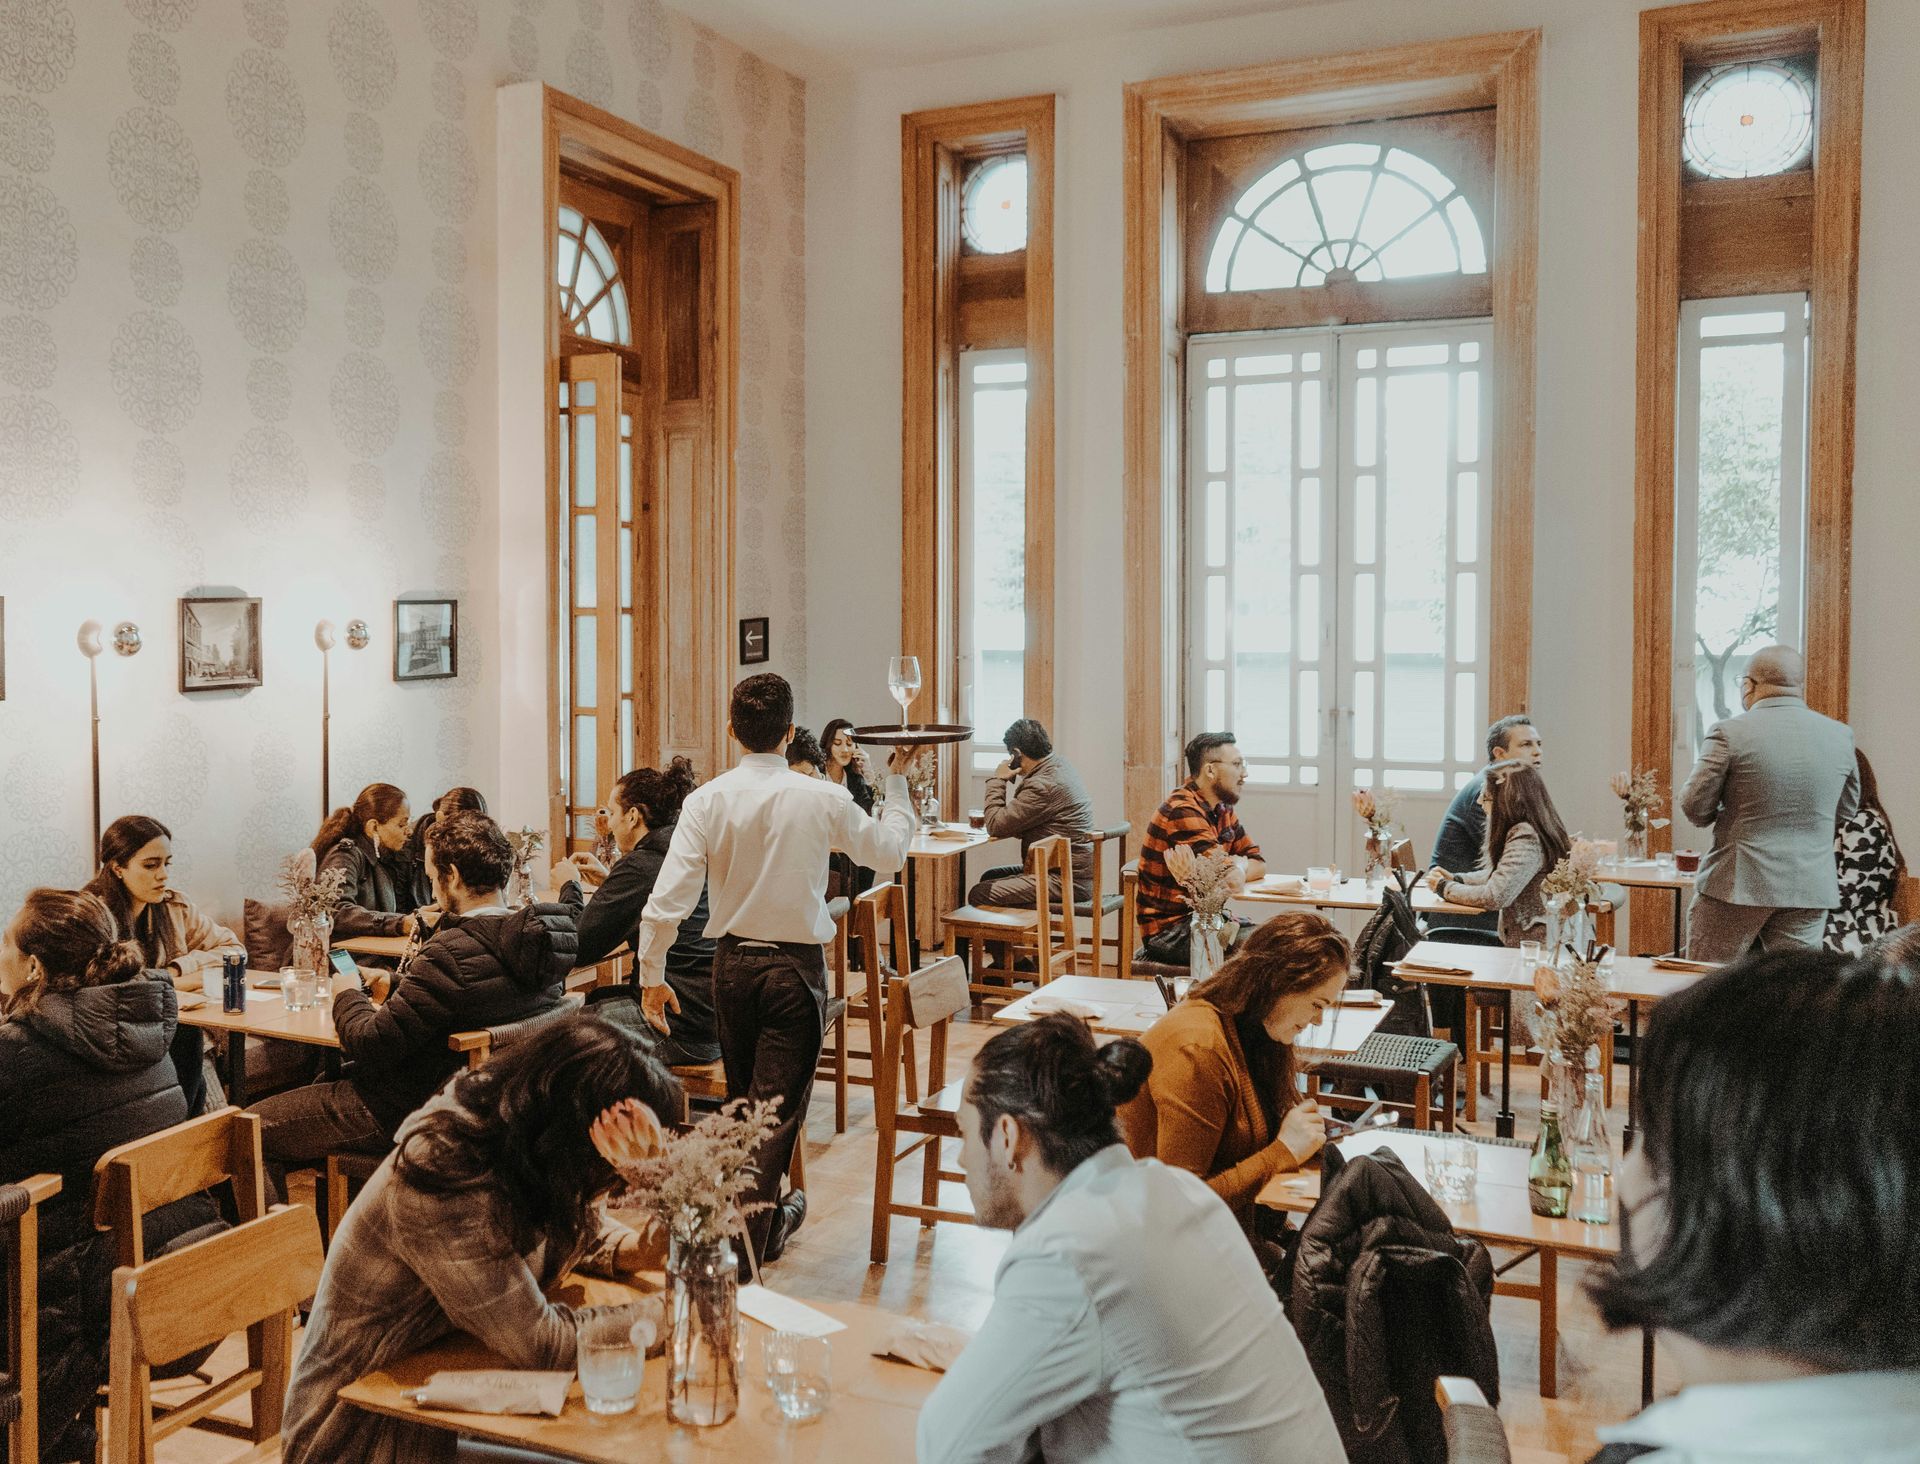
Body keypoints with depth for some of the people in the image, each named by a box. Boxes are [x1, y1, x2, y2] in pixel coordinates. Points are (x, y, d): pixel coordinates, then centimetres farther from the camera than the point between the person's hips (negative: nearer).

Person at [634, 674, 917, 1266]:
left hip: (732, 964, 3)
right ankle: (744, 1246, 5)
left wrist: (652, 974, -2)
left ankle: (766, 1218, 39)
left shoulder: (706, 800, -9)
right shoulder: (822, 799, -13)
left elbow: (668, 898, -14)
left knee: (743, 1099, 21)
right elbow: (890, 852, 4)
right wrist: (897, 780, 17)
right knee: (778, 1107, 5)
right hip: (796, 967, -3)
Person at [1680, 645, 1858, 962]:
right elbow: (1845, 812, 15)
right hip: (1810, 890, 4)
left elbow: (1695, 809, -7)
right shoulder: (1840, 735, 3)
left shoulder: (1729, 733, -11)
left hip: (1737, 886, -4)